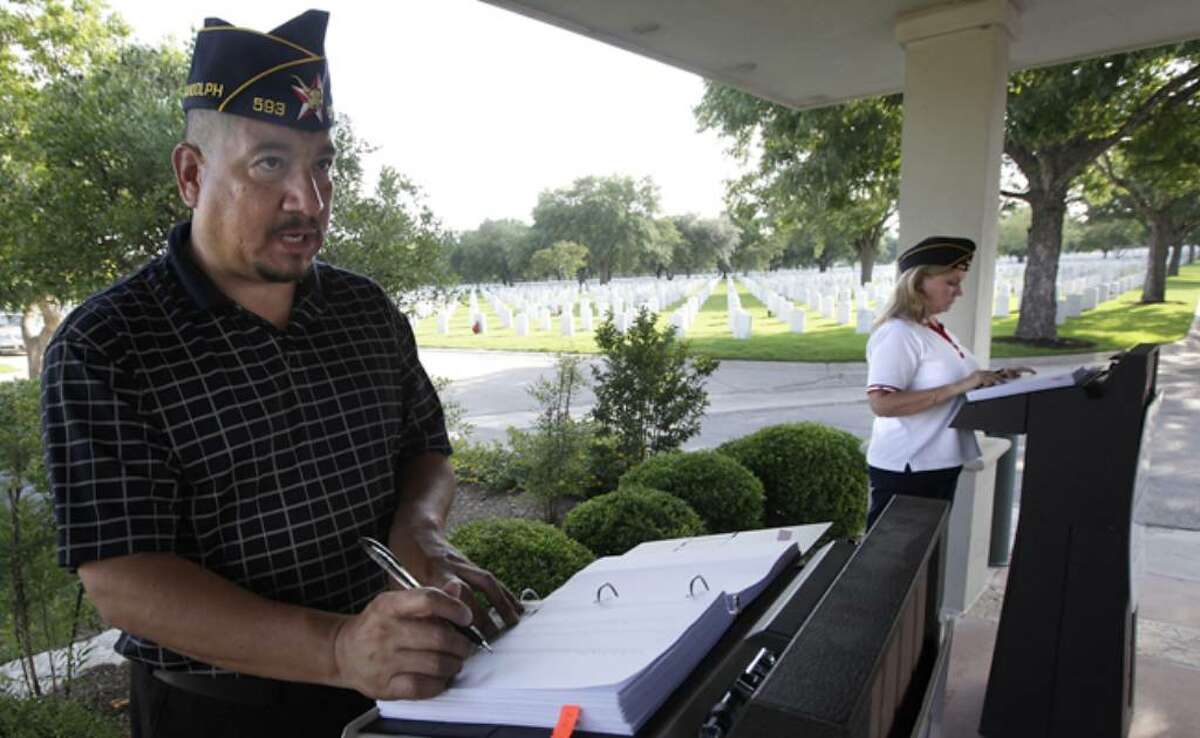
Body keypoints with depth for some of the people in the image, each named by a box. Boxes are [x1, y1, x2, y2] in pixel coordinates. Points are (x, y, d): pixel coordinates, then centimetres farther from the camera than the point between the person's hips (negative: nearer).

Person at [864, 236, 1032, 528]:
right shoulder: (898, 333, -18)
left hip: (942, 465, 9)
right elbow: (882, 403, -28)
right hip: (906, 470, -9)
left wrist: (993, 379, 5)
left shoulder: (936, 330, 10)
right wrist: (959, 387, -27)